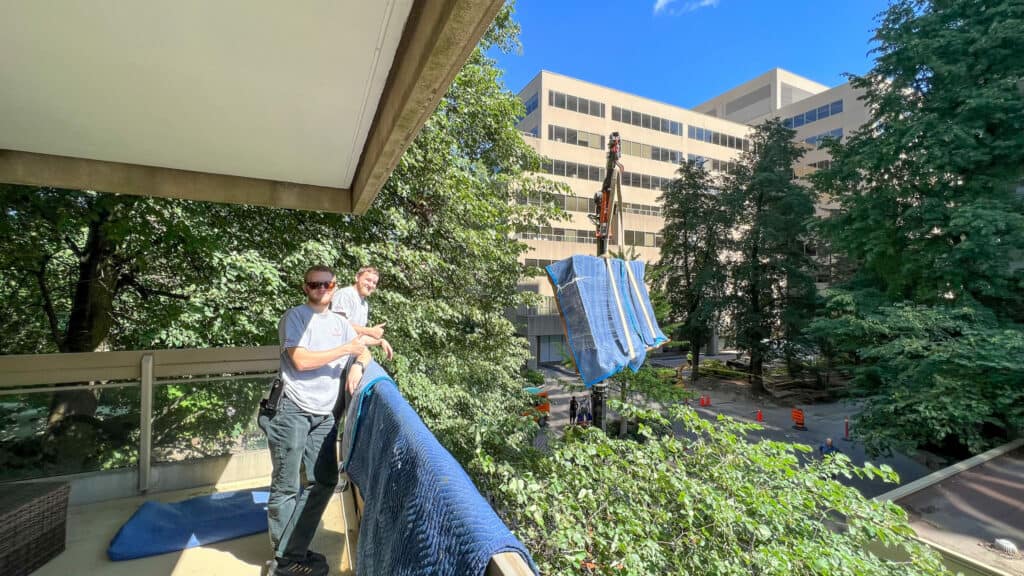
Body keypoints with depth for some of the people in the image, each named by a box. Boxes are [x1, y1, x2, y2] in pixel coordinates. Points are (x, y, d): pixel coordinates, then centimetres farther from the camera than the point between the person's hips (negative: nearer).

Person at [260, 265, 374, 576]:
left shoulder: (339, 323, 14)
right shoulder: (295, 316, -4)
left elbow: (364, 351, 21)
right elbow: (301, 361, -16)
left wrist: (357, 366, -2)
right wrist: (345, 349, -14)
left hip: (323, 415, 6)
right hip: (291, 412, -6)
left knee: (324, 481, 8)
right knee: (286, 487, 4)